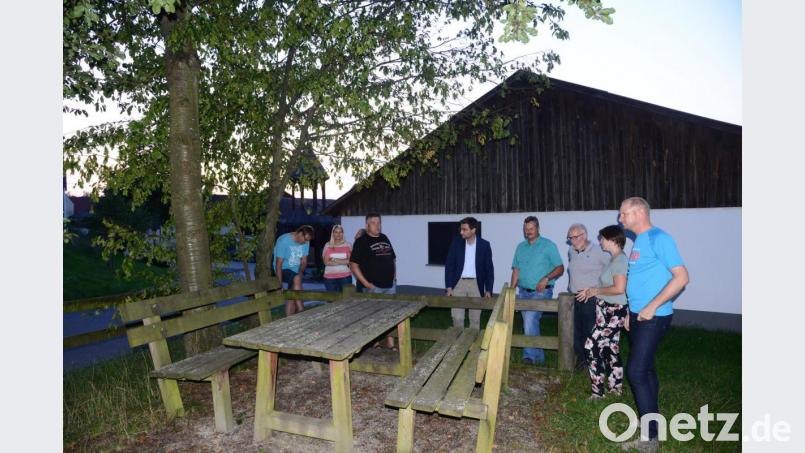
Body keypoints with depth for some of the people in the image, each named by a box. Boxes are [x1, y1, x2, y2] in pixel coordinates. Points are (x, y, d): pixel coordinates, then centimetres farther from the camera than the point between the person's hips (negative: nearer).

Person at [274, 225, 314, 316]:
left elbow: (304, 261, 3)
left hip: (296, 271, 6)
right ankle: (300, 310, -27)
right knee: (296, 280, -33)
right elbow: (279, 264, -21)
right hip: (284, 270, -6)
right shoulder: (283, 241, -20)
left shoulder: (305, 242, -3)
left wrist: (300, 273, -18)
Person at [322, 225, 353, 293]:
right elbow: (326, 262, -4)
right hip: (330, 277, 1)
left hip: (345, 276, 0)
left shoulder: (348, 245, 5)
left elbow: (350, 260, -4)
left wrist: (335, 260, -11)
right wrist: (343, 262, -9)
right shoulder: (327, 246, 5)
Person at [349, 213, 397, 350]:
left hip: (390, 285, 6)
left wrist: (394, 275, 11)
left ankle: (390, 344, 22)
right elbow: (353, 264, -11)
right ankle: (374, 344, 16)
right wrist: (365, 283, -15)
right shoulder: (361, 241, -7)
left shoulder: (384, 238, 12)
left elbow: (393, 258, 22)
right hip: (373, 287, -6)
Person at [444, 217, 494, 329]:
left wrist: (488, 290, -4)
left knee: (475, 318, 7)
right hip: (458, 283, 0)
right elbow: (449, 265, -1)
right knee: (457, 317, -1)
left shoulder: (484, 245, -3)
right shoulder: (456, 243, -2)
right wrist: (449, 287, -7)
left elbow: (489, 268, 1)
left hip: (475, 284, 0)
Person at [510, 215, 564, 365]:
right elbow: (516, 270, 12)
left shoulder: (548, 245, -4)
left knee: (530, 320, -21)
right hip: (524, 292, 6)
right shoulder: (520, 247, 11)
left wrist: (546, 278, -21)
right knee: (529, 324, 12)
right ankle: (538, 356, 27)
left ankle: (530, 355, -12)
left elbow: (560, 268, -6)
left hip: (541, 292, -6)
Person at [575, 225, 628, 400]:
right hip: (608, 310, 10)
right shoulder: (615, 259, 11)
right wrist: (592, 289, 9)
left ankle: (597, 391, 3)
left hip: (613, 312, -10)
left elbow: (619, 288, -27)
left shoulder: (620, 260, -19)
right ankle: (616, 387, 30)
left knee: (592, 346, -6)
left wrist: (596, 291, -15)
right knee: (610, 348, 17)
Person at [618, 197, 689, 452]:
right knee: (645, 369, 16)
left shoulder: (659, 238, -14)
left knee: (636, 371, -8)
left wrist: (652, 307, -20)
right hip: (638, 316, 9)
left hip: (653, 317, -9)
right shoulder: (639, 241, 13)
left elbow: (681, 277, -20)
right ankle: (653, 419, 30)